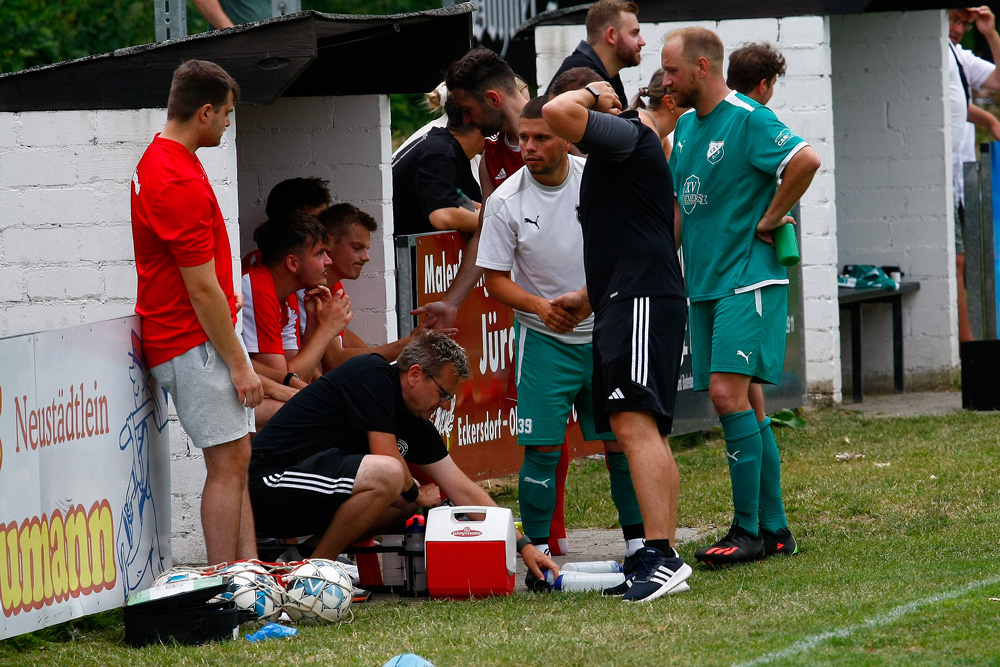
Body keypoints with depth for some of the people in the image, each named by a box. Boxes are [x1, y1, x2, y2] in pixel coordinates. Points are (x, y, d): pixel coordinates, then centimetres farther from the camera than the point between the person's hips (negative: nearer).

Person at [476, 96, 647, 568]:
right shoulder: (506, 201, -10)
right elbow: (496, 280, -5)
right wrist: (540, 306, -22)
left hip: (605, 333, 2)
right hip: (544, 339, -2)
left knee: (621, 441, 4)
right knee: (542, 448, -7)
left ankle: (637, 542, 17)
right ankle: (538, 549, 2)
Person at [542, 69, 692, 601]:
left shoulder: (628, 134, -7)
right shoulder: (608, 155, 25)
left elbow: (557, 112, -24)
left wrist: (589, 95, -5)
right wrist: (589, 298, 29)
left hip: (642, 300, -11)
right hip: (622, 304, 11)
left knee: (634, 423, -19)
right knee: (646, 432, 9)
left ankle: (660, 555, -26)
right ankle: (664, 562, 9)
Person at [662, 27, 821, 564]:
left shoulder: (748, 120, -11)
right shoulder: (686, 127, 15)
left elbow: (805, 161, -26)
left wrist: (768, 220, -17)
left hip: (747, 278, -9)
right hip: (704, 284, 9)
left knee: (729, 393, -17)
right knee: (744, 406, 8)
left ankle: (748, 530, -14)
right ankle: (774, 530, 12)